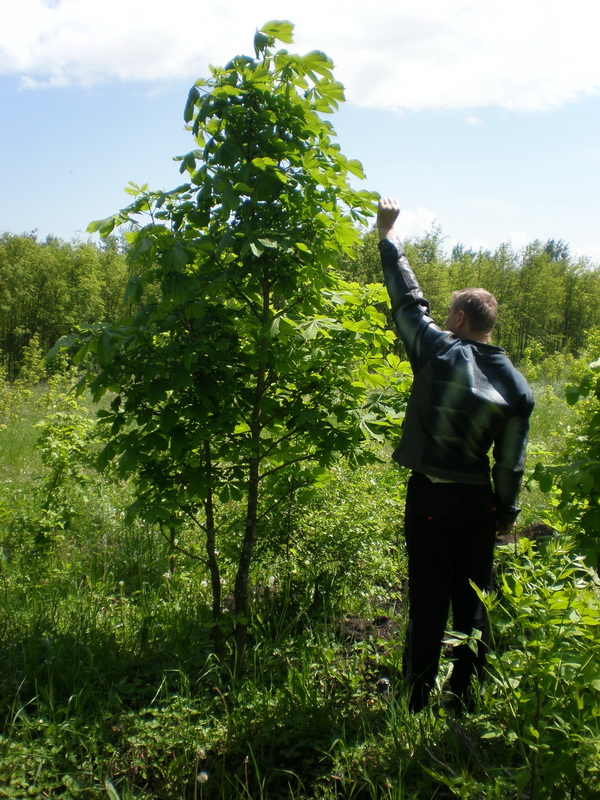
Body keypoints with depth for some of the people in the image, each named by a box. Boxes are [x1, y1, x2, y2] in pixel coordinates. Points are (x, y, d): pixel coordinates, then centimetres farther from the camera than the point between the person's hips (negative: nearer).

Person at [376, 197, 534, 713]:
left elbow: (408, 299, 0)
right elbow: (511, 462, 2)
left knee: (429, 602, 5)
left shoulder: (439, 354, -10)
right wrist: (508, 512, 15)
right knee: (473, 603, 14)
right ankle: (466, 700, 25)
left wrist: (389, 234, 12)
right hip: (479, 502, 3)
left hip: (431, 499, -3)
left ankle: (417, 700, 16)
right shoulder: (517, 385, -1)